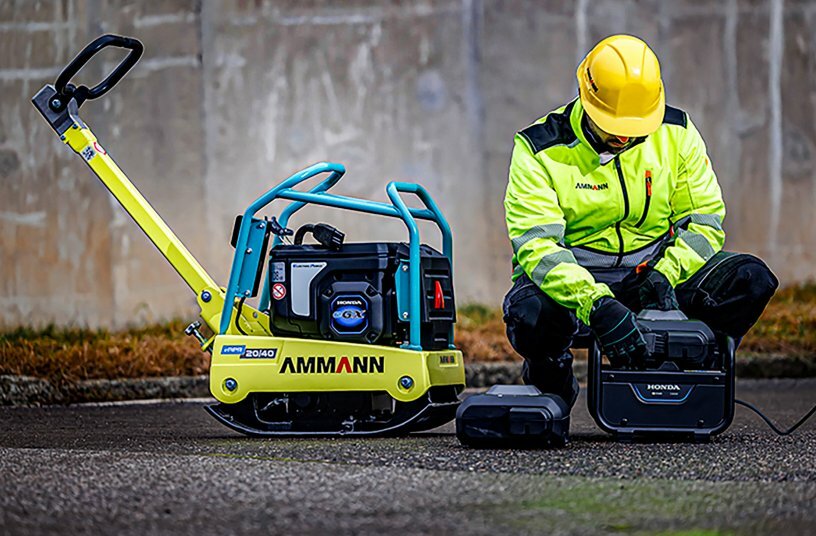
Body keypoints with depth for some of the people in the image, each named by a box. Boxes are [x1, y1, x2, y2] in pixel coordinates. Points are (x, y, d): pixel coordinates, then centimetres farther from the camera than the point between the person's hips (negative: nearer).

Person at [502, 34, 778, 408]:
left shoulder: (676, 134, -1)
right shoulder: (540, 150, -13)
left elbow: (705, 220, 1)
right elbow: (537, 245, -24)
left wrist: (666, 275, -20)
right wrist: (595, 304, -40)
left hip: (652, 271, 3)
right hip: (572, 277, -3)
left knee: (751, 280, -20)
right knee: (531, 317, -38)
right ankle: (551, 378, 0)